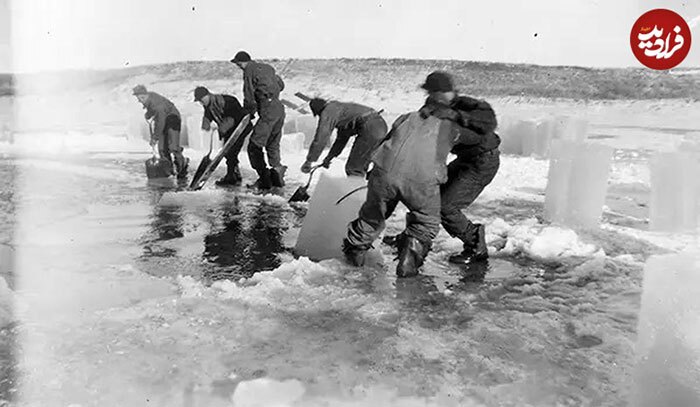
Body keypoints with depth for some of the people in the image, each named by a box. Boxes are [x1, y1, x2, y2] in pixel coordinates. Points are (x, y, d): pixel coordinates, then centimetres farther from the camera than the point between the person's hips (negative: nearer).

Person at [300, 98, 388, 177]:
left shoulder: (327, 112, 3)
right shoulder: (341, 108, 31)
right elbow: (342, 138, 37)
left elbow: (320, 139, -3)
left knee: (352, 169, -4)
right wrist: (329, 158, 41)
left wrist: (309, 161, 5)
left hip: (370, 128, -10)